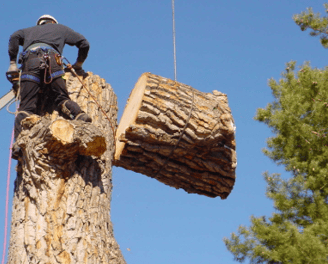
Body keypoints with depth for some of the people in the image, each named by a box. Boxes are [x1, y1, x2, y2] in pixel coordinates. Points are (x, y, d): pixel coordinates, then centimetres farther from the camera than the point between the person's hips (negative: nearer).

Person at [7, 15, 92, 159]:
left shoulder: (30, 30, 40)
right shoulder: (60, 28, 38)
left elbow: (15, 37, 17)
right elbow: (84, 43, 29)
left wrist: (13, 63, 18)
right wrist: (78, 65, 40)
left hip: (30, 60, 0)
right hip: (51, 58, 0)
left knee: (27, 106, -9)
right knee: (62, 98, -2)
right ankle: (80, 116, -32)